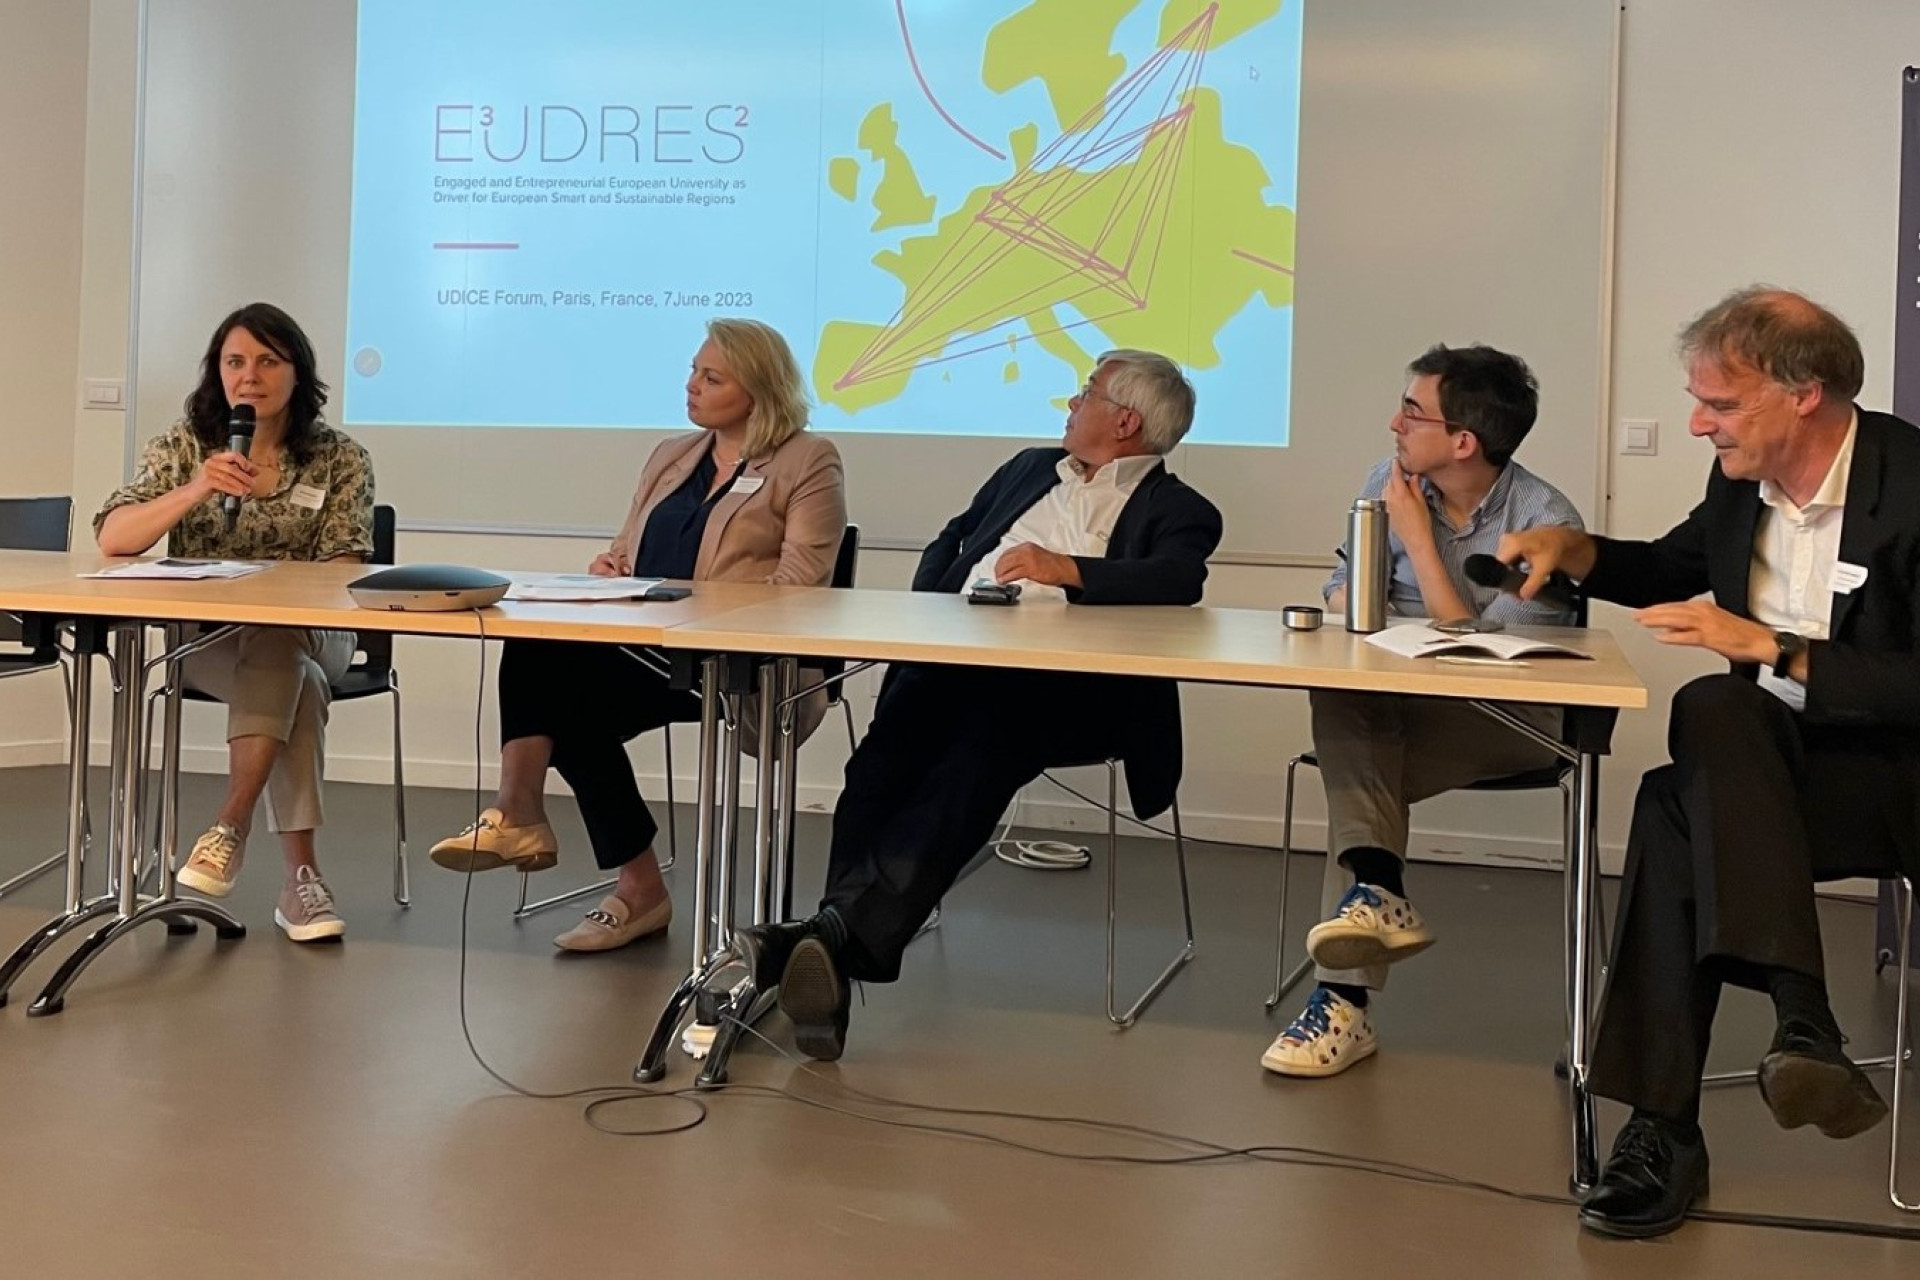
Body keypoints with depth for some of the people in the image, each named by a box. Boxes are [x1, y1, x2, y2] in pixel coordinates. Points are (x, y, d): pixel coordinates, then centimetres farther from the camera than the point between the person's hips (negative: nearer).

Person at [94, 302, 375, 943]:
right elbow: (111, 539, -8)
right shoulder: (183, 445, 3)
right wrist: (194, 492, -24)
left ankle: (231, 825, -33)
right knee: (294, 682, -33)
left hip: (310, 633, 0)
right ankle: (300, 872, -35)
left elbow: (343, 571, -5)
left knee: (277, 647, -37)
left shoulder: (341, 459, 1)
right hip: (201, 637, 0)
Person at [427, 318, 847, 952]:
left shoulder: (808, 462, 2)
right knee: (537, 647, -26)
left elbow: (800, 581, -9)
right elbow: (627, 546, 26)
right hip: (647, 648, 6)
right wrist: (610, 566, 1)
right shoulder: (670, 456, 24)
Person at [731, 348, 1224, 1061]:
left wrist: (1065, 568, -23)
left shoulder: (1176, 511, 12)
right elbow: (949, 541, 34)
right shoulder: (1030, 469, 33)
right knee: (886, 757, -26)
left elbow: (1181, 580, -9)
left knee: (973, 760, -35)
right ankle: (840, 946, -38)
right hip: (955, 657, 5)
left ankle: (840, 936, -47)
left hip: (1065, 688, -5)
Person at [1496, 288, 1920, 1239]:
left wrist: (1772, 649, -24)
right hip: (1766, 763, 6)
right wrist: (1573, 550, 5)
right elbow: (1676, 569, 23)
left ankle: (1665, 1130, -28)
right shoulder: (1741, 480, 3)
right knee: (1712, 710, -29)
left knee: (1682, 811, -30)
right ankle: (1801, 1019, -29)